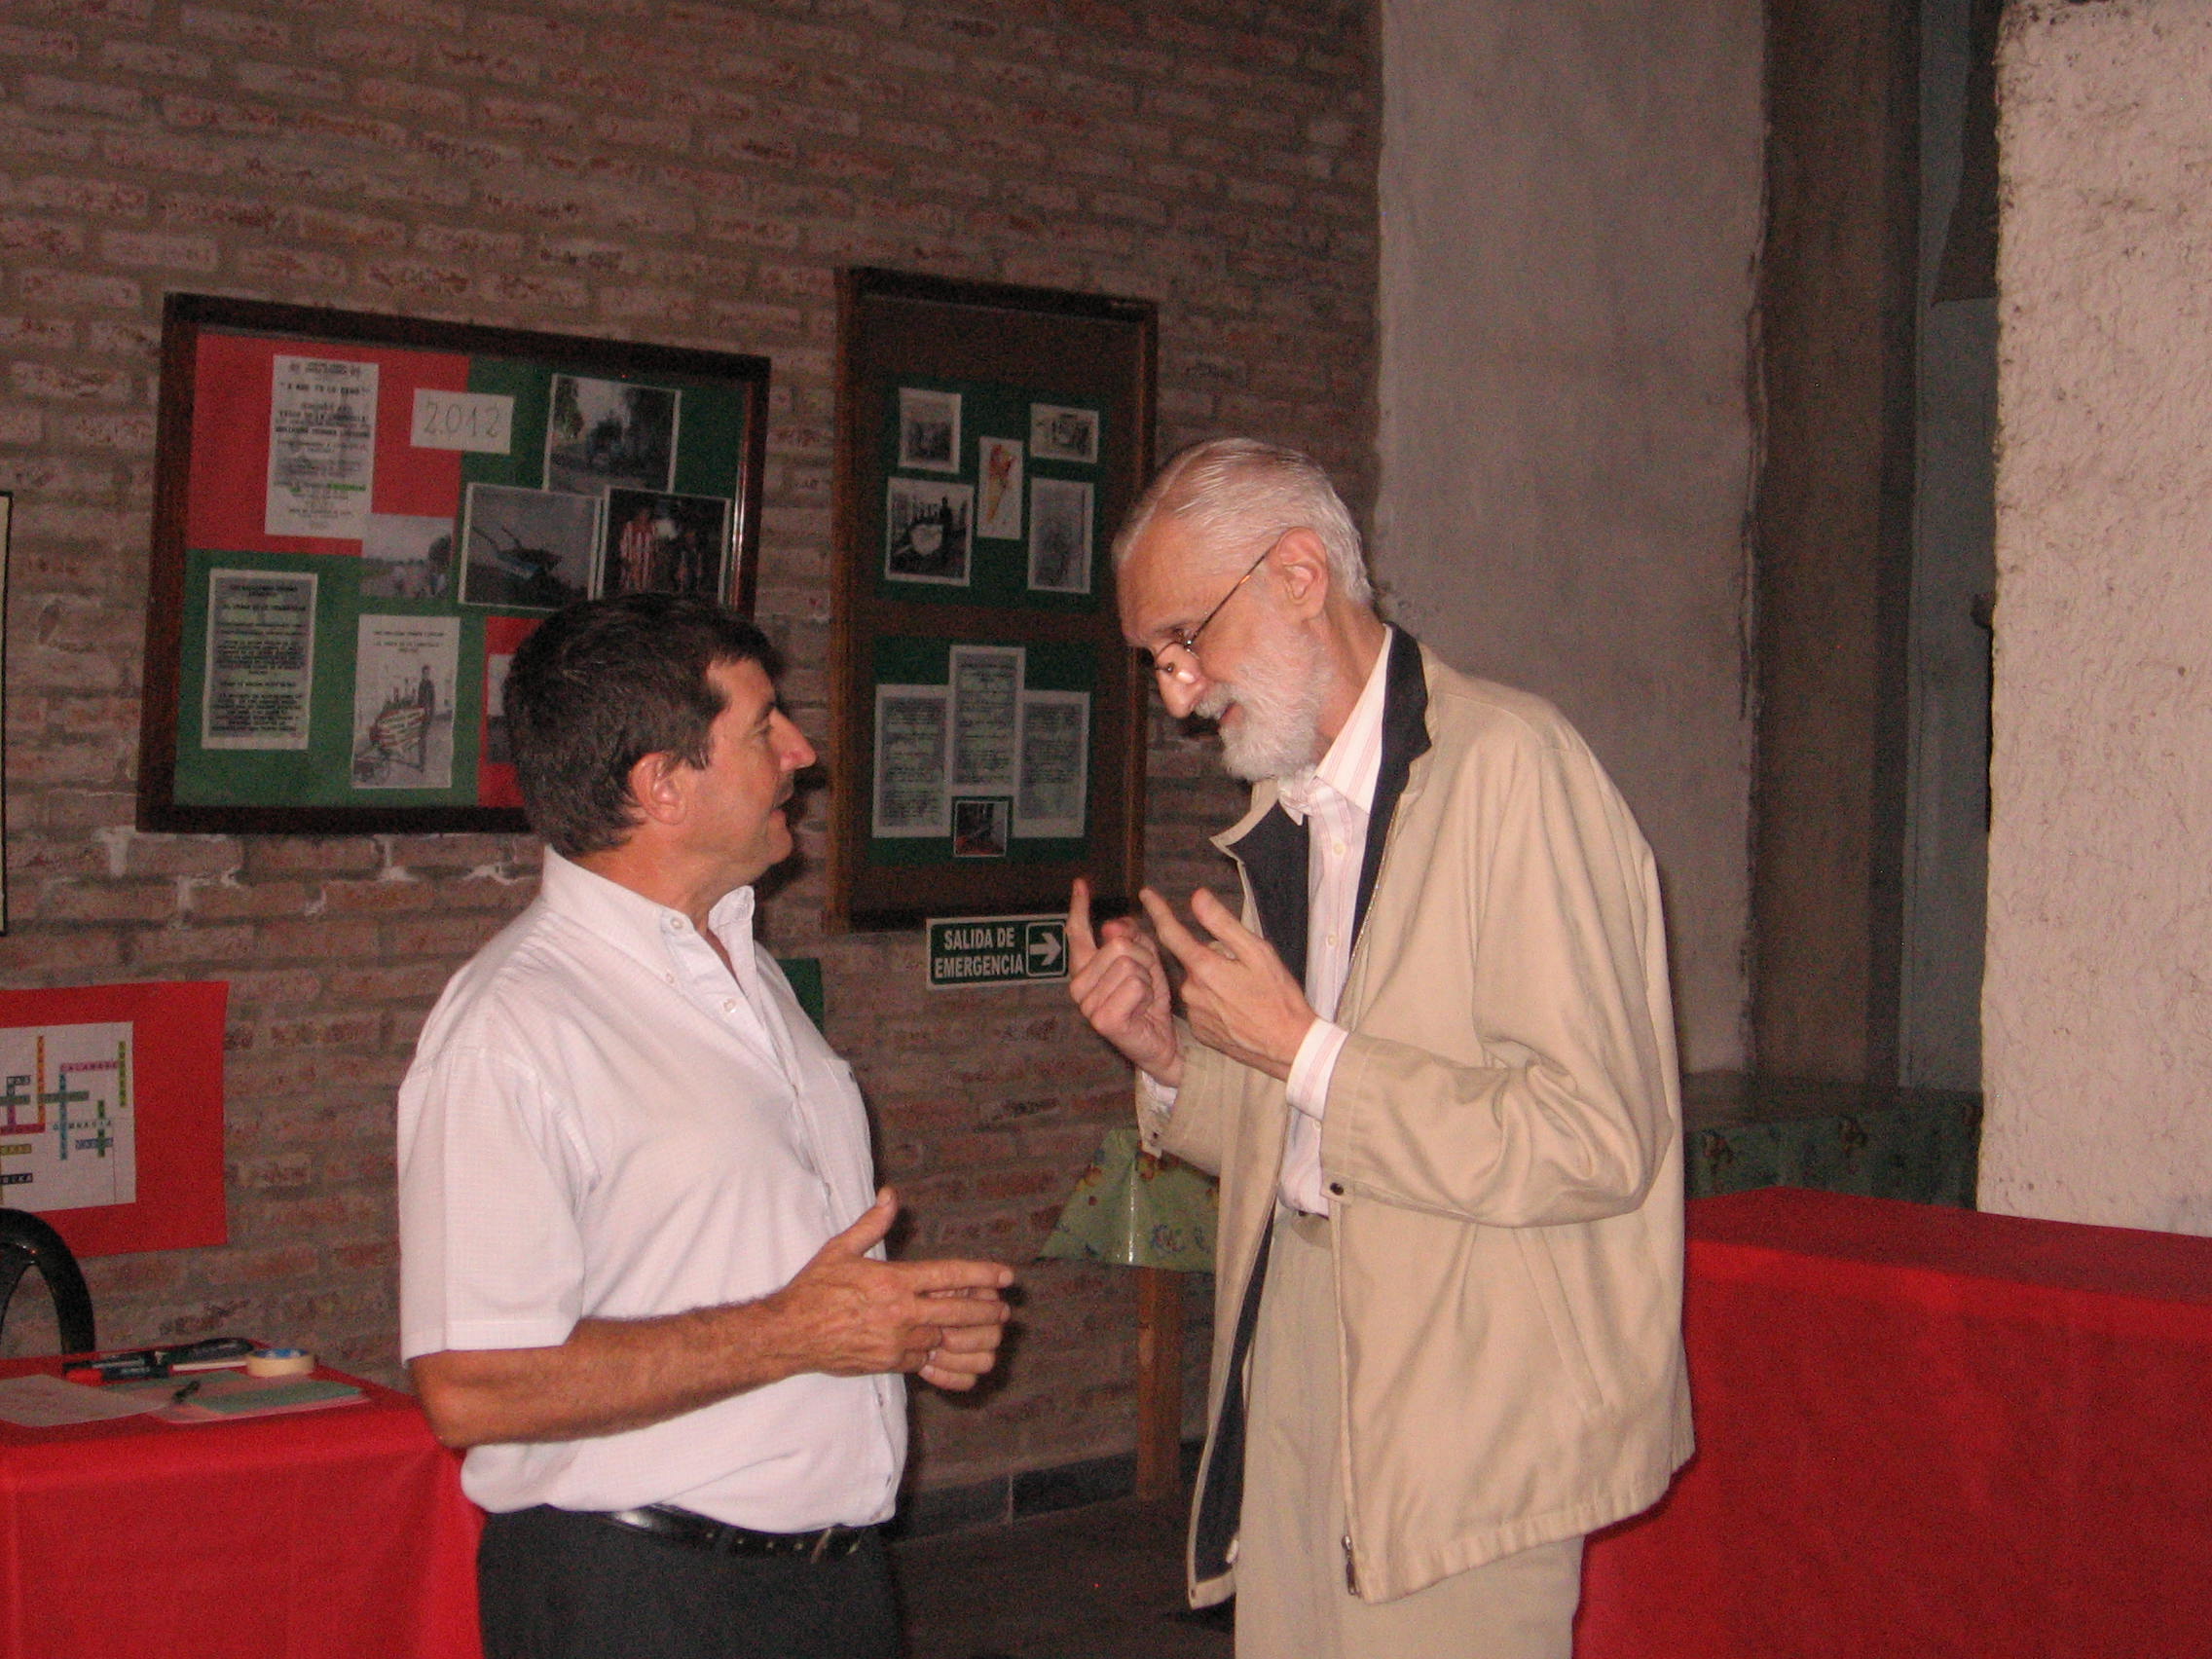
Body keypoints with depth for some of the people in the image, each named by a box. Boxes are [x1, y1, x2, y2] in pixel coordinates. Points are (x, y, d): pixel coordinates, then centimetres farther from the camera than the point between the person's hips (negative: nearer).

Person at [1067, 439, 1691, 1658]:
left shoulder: (1508, 763, -14)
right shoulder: (1283, 817, 13)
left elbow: (1596, 1141, -20)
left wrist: (1304, 1053, -16)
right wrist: (1168, 1056, 1)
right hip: (1292, 1408, 7)